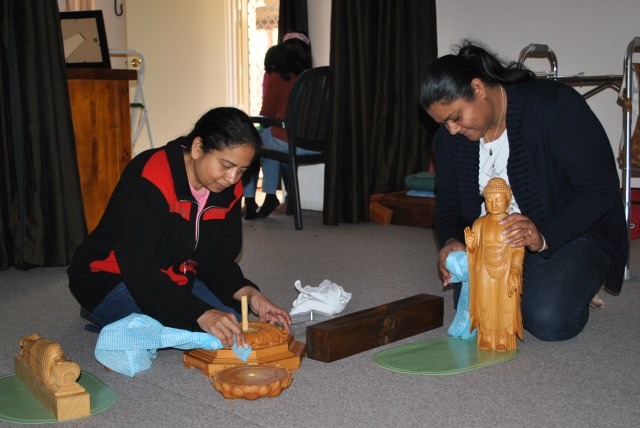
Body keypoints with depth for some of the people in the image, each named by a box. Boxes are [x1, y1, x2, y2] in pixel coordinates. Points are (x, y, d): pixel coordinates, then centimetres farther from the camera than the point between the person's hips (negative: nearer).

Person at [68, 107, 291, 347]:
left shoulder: (229, 190, -4)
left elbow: (217, 260, 2)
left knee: (232, 326, -9)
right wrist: (201, 314, -45)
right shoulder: (149, 181, -28)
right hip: (113, 279, -8)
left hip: (174, 279, 8)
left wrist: (248, 292, -19)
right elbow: (138, 267, -35)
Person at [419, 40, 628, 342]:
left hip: (569, 234, -5)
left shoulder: (555, 105, -22)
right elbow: (448, 203, 6)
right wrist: (450, 241, -19)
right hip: (494, 243, 5)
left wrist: (544, 236, -38)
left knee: (549, 320, -27)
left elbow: (602, 189, -23)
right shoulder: (448, 138, -3)